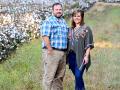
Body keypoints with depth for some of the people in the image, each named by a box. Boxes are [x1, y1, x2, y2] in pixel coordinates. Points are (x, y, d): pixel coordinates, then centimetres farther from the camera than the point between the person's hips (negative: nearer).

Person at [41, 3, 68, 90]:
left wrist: (66, 51, 15)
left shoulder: (64, 22, 18)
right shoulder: (48, 21, -6)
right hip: (52, 52, -7)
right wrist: (50, 50, -18)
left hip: (63, 52, 8)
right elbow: (45, 36, -15)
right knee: (49, 76, -5)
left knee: (60, 76, 13)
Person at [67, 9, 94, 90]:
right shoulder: (71, 29, 15)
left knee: (78, 76, -11)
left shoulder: (86, 28, -2)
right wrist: (67, 55, 15)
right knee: (77, 76, 11)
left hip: (81, 56, -6)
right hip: (71, 56, 6)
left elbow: (89, 44, -7)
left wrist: (86, 56, -15)